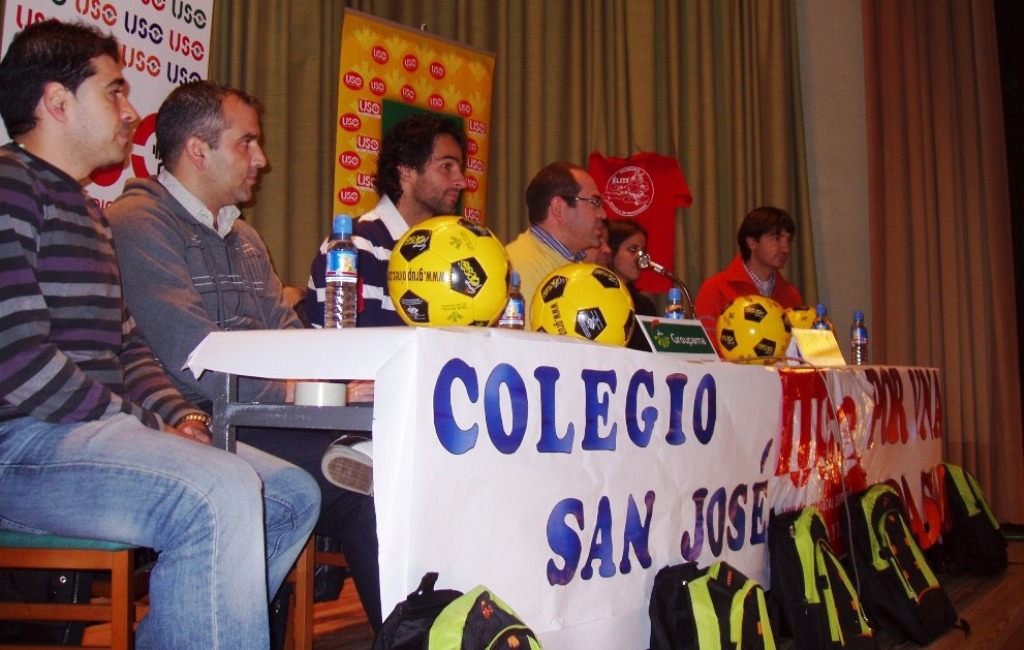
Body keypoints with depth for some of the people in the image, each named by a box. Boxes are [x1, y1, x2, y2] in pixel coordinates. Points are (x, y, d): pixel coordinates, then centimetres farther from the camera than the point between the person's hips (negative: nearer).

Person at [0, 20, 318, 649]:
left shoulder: (89, 211, 23)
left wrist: (180, 415, 3)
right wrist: (142, 425, -14)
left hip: (98, 429, 10)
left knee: (295, 495, 5)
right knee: (222, 494, -32)